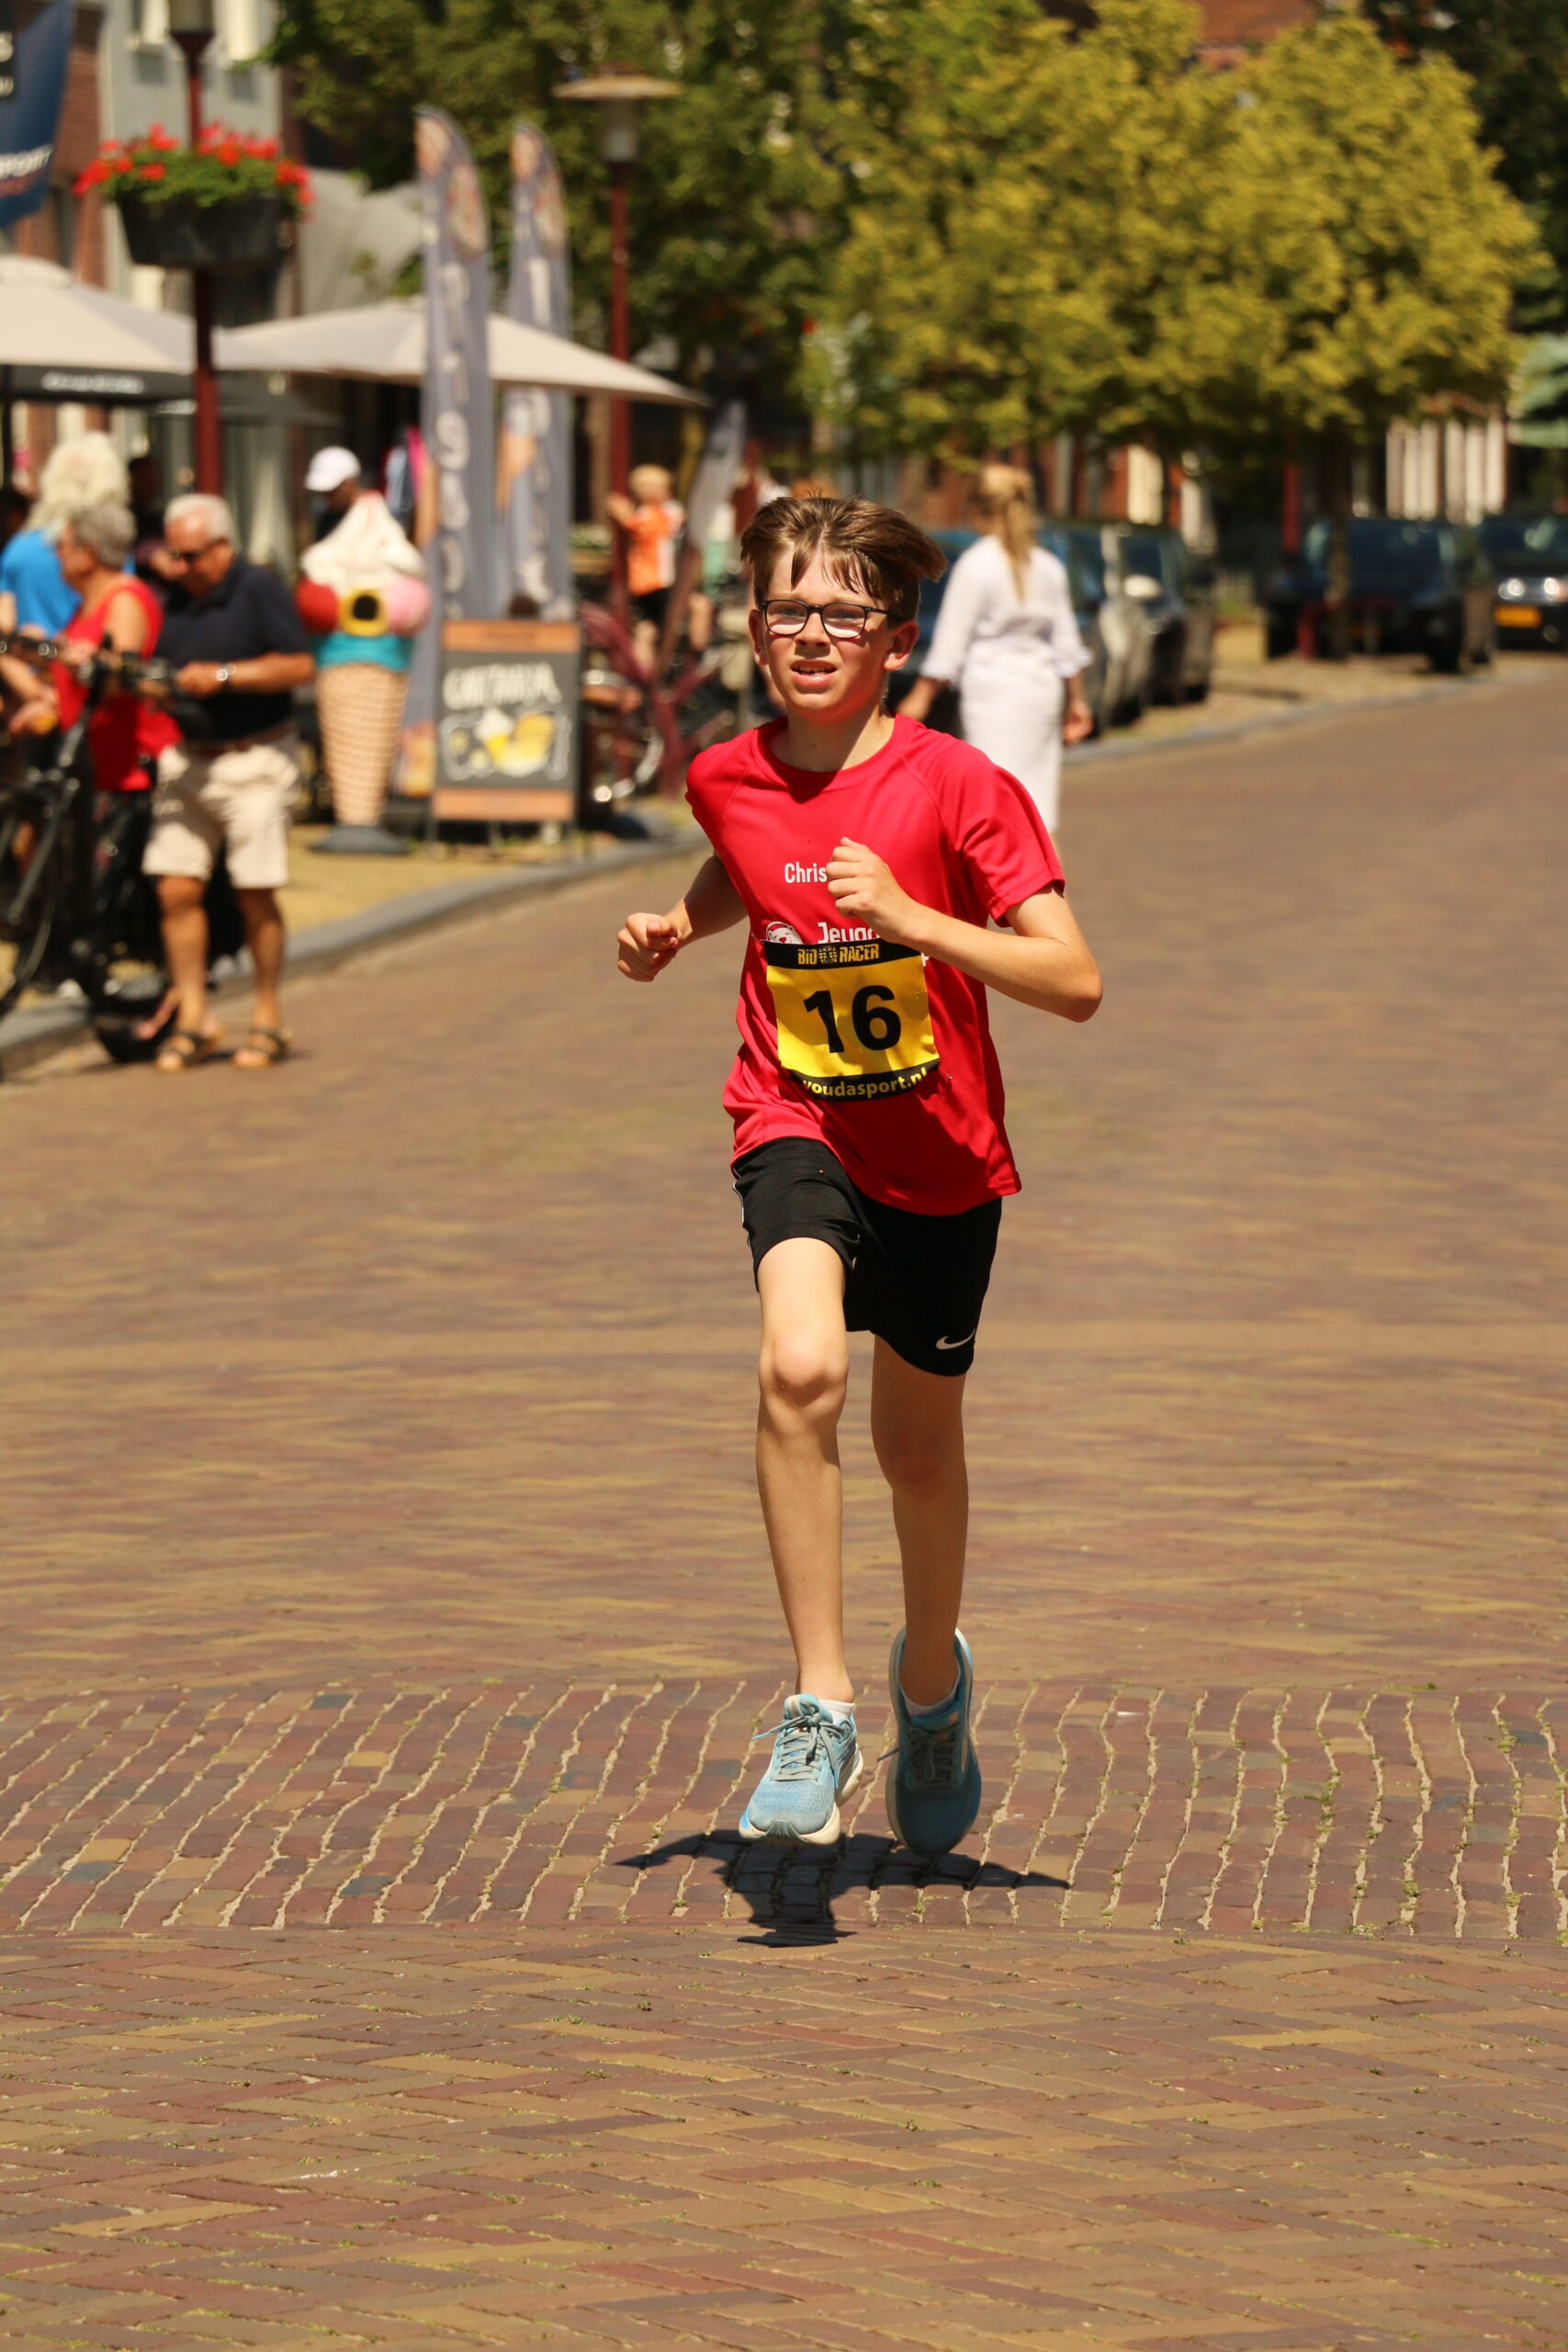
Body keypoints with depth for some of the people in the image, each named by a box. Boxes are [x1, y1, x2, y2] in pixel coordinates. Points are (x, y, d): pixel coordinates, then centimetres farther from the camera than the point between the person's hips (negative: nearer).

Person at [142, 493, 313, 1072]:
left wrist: (224, 676, -18)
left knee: (255, 894, -3)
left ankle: (268, 1020, 9)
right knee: (177, 890, -3)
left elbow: (299, 665, -13)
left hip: (254, 762, -6)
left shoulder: (258, 590, -6)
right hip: (187, 761, 6)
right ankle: (194, 1019, 4)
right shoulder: (175, 600, 13)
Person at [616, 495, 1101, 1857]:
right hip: (799, 1128, 1)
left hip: (941, 1156, -1)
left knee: (919, 1445, 16)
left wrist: (909, 918, -32)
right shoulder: (728, 780, -3)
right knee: (801, 1367, -29)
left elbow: (1074, 982, -22)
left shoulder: (955, 786, -16)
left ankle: (933, 1677, 46)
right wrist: (676, 927, 4)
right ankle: (820, 1707, -24)